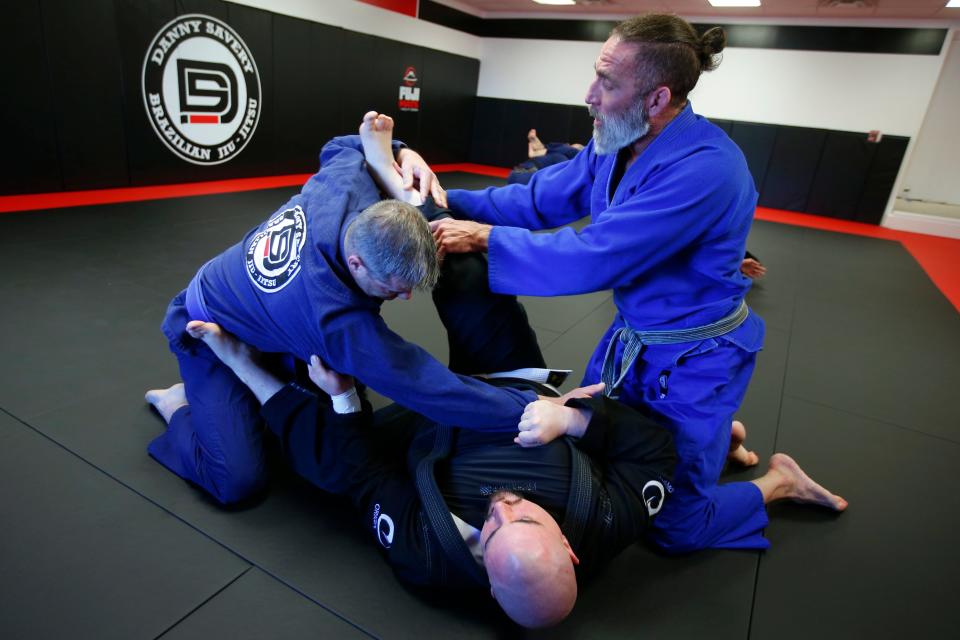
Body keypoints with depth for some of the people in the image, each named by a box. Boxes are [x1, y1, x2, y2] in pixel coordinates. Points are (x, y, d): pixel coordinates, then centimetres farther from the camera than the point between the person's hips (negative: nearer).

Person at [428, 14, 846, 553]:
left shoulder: (705, 170, -32)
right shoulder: (619, 141, -5)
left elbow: (593, 259, -36)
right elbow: (542, 197, -3)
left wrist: (485, 237, -29)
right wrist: (450, 202, -13)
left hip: (693, 363, -7)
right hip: (632, 340, 8)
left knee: (678, 528, 5)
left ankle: (780, 483, 32)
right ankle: (715, 435, 42)